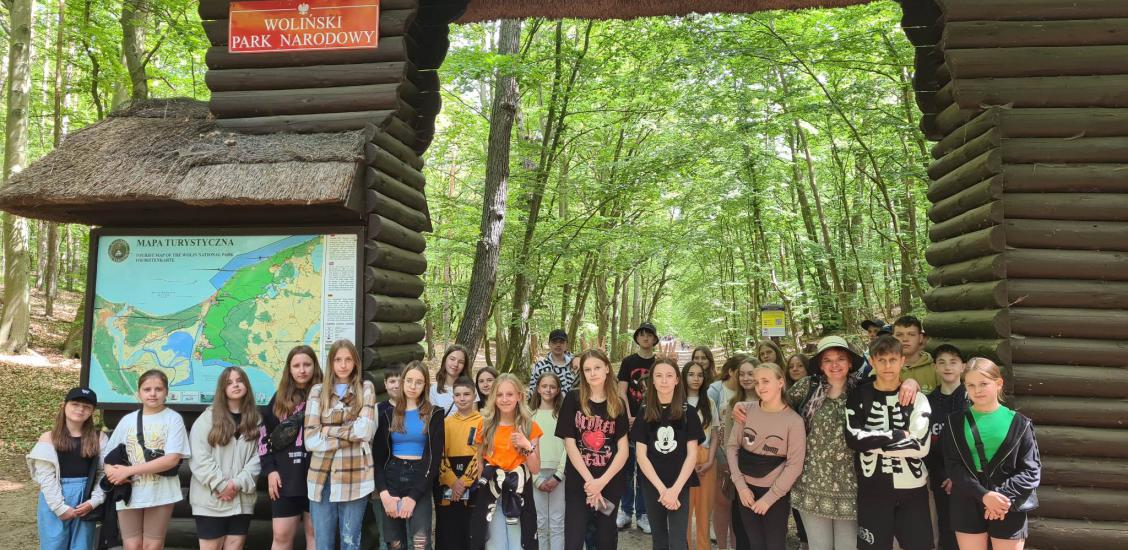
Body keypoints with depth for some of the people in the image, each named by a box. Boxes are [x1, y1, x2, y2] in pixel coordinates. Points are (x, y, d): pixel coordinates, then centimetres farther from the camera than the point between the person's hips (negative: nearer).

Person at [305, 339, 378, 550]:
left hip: (355, 477, -1)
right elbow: (311, 439, -4)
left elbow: (365, 430, -10)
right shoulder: (318, 391, 6)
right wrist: (350, 435, -10)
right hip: (322, 476, 1)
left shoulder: (366, 388, 4)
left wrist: (328, 430, -6)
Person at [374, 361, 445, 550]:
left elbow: (435, 458, -3)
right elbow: (378, 456, 5)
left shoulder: (434, 415, 2)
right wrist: (383, 492, -10)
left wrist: (413, 496, -12)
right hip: (392, 478, 3)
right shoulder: (389, 414, 9)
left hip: (419, 481, -2)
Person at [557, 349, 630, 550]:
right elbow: (569, 444, -7)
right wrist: (589, 481, -12)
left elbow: (623, 449, -2)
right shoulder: (573, 400, -3)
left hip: (610, 483, 2)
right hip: (578, 482, -2)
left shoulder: (618, 404, 2)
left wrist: (601, 481, -13)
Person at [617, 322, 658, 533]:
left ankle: (642, 514, 14)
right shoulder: (628, 362, 5)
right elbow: (622, 392, 0)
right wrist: (629, 417, -12)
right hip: (630, 420, 0)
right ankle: (626, 511, 15)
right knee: (627, 467, 5)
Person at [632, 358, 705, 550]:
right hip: (652, 485, 2)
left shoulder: (688, 412, -3)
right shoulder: (644, 412, -1)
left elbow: (692, 454, -5)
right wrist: (661, 488, -13)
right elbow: (641, 455, -4)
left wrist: (675, 489, -15)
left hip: (680, 485, -2)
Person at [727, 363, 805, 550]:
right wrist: (740, 484, -6)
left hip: (776, 494, -3)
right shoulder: (747, 410, -3)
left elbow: (794, 465, -12)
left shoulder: (794, 420, -12)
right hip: (746, 489, 3)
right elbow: (732, 445, 1)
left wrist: (769, 498, -12)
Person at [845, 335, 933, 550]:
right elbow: (854, 439, -13)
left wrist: (875, 441, -14)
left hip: (912, 489, 1)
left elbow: (921, 446, -10)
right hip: (872, 490, 0)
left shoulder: (917, 399, 4)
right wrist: (900, 435, -12)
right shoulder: (859, 396, 2)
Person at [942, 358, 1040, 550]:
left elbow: (1032, 470, -4)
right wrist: (984, 495, -18)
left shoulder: (1018, 423, -1)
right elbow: (953, 466, -5)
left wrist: (1004, 496, -16)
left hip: (1008, 508, -1)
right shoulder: (955, 422, 2)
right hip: (968, 506, 1)